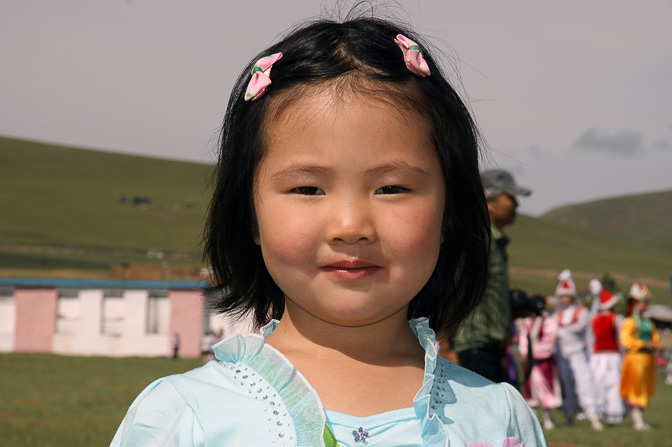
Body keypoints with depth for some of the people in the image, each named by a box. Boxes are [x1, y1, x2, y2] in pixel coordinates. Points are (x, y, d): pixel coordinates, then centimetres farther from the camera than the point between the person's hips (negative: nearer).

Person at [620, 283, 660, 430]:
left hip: (648, 358, 7)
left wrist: (654, 345, -3)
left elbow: (655, 338, 19)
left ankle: (639, 419, 19)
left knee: (646, 390, 11)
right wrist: (643, 344, -19)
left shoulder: (649, 323, 16)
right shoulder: (629, 322, -6)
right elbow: (626, 340, -16)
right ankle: (638, 420, -5)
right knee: (635, 390, -7)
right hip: (634, 358, -7)